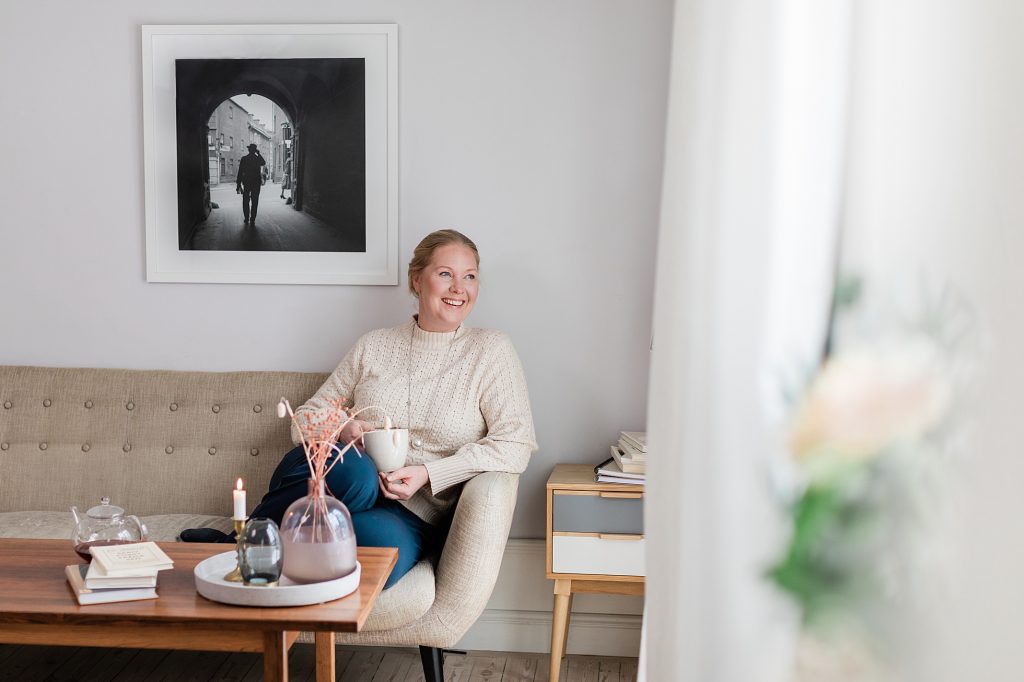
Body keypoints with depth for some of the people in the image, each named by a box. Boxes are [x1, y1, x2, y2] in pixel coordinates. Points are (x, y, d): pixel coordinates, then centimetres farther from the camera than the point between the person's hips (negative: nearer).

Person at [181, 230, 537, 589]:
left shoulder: (490, 350, 4)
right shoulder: (373, 346, 12)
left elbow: (516, 444, -6)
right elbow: (305, 419, 15)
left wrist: (428, 474, -15)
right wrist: (340, 429, -10)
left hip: (414, 516, -1)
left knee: (383, 551, -38)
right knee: (358, 474, -38)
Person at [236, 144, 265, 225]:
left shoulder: (244, 159, -4)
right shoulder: (258, 159, -3)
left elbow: (240, 172, -5)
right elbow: (264, 163, 22)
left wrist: (238, 184, -1)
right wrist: (259, 154, 19)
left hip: (246, 182, 0)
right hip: (256, 182, 0)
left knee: (246, 201, 9)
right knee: (254, 202, 3)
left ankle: (247, 219, 9)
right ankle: (252, 220, -1)